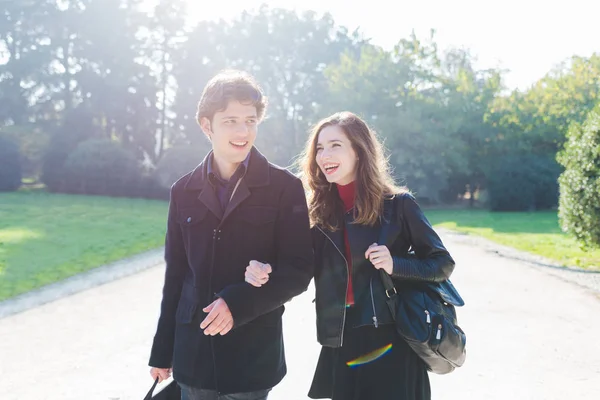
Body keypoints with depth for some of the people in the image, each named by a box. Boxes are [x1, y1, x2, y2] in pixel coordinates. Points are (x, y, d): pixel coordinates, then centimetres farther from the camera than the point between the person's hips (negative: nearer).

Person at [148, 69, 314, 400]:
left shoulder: (285, 187, -5)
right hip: (193, 351, 3)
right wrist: (162, 351, 12)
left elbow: (298, 270, -7)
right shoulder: (184, 191, 6)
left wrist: (238, 303, -21)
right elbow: (175, 275, 10)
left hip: (253, 353, -3)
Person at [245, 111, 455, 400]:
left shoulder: (397, 204, -5)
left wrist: (395, 265, -17)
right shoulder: (318, 211, 4)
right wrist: (264, 274, -13)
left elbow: (442, 263, -1)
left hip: (390, 344, -3)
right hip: (339, 347, 3)